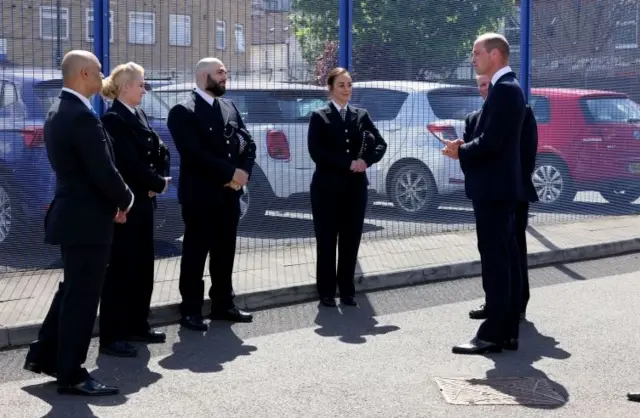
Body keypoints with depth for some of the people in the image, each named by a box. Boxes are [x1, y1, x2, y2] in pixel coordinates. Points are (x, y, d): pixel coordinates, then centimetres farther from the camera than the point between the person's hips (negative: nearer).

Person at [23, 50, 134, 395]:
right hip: (87, 219, -10)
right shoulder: (82, 115, -21)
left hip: (72, 214, 10)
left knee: (72, 290, 21)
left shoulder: (58, 111, 12)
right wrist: (125, 200, -4)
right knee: (82, 296, -1)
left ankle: (44, 355, 28)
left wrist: (112, 201, 10)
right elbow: (103, 171, -22)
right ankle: (71, 376, 7)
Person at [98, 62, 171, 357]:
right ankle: (111, 336, -1)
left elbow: (159, 150, 10)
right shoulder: (112, 119, -14)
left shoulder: (139, 116, 13)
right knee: (120, 268, -6)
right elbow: (129, 163, -21)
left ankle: (137, 326, 24)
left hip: (143, 202, 9)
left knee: (143, 266, 13)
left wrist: (159, 179, -7)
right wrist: (158, 184, -10)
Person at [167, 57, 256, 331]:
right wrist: (230, 172, -18)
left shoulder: (230, 107, 13)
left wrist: (243, 172, -10)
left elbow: (248, 143, 9)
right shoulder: (183, 111, -9)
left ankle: (223, 305, 23)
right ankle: (191, 310, 9)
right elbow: (194, 154, -20)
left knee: (225, 252, 13)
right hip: (200, 195, -6)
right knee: (195, 254, 1)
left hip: (229, 194, 6)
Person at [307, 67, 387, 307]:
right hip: (327, 187, -3)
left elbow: (380, 144, 4)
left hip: (355, 187, 3)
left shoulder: (361, 115, 11)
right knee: (327, 241, 3)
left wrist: (365, 160, -15)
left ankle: (347, 291, 15)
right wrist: (348, 164, -18)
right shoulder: (319, 117, -1)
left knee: (351, 241, 6)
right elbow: (316, 153, -13)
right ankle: (326, 292, 10)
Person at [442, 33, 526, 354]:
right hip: (500, 186, 10)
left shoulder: (503, 89, -16)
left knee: (495, 261, -7)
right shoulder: (506, 87, 17)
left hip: (493, 187, -10)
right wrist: (464, 145, 6)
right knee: (505, 259, 11)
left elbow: (490, 141, -22)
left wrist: (460, 152, -7)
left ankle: (492, 334, -4)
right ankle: (507, 330, 16)